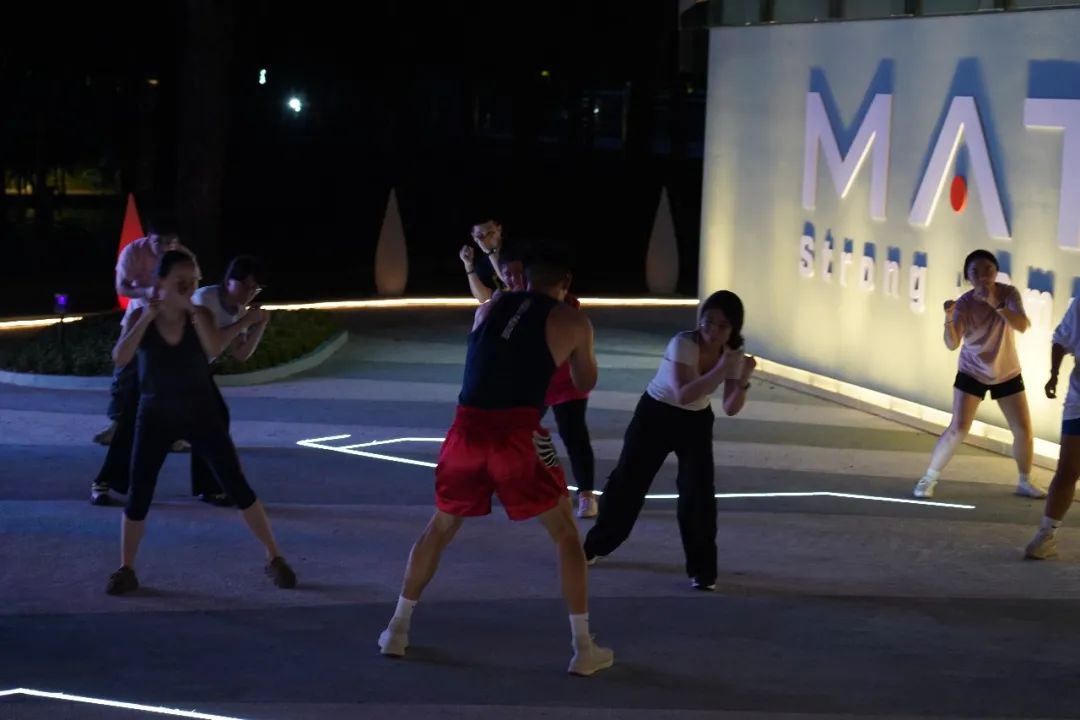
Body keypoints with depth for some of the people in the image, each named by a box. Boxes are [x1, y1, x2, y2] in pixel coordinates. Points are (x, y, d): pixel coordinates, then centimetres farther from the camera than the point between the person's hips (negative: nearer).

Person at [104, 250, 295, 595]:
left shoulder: (200, 315, -8)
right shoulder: (139, 316, -8)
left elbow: (215, 350, -26)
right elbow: (120, 358, -22)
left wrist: (193, 311, -27)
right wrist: (147, 318, -25)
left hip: (201, 412, 0)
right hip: (156, 415, 0)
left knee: (237, 485, -2)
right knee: (139, 493, -5)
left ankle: (275, 559, 7)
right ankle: (126, 570, 11)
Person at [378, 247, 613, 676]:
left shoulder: (488, 308, 20)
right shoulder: (571, 321, 11)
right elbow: (585, 384, 26)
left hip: (468, 429, 3)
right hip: (518, 435, -3)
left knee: (439, 529, 25)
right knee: (566, 534, 13)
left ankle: (397, 631, 27)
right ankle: (583, 649, 10)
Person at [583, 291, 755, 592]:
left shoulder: (733, 354, -13)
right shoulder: (683, 343, -29)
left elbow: (730, 409, -13)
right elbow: (683, 394, -39)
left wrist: (743, 381, -31)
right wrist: (721, 369, -43)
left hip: (696, 422, 3)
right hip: (656, 414, -3)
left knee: (698, 491, -11)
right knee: (627, 480, 6)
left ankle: (702, 569, -3)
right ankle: (595, 545, 27)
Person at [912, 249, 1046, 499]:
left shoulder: (1009, 294, -18)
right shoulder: (965, 303, -21)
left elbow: (1022, 326, -35)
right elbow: (952, 344, -30)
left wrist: (996, 304, -47)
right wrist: (949, 319, -49)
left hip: (1007, 374, 2)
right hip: (972, 373, -2)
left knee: (1024, 430, 2)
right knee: (958, 429, -12)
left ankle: (1025, 482, 23)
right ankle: (929, 478, 1)